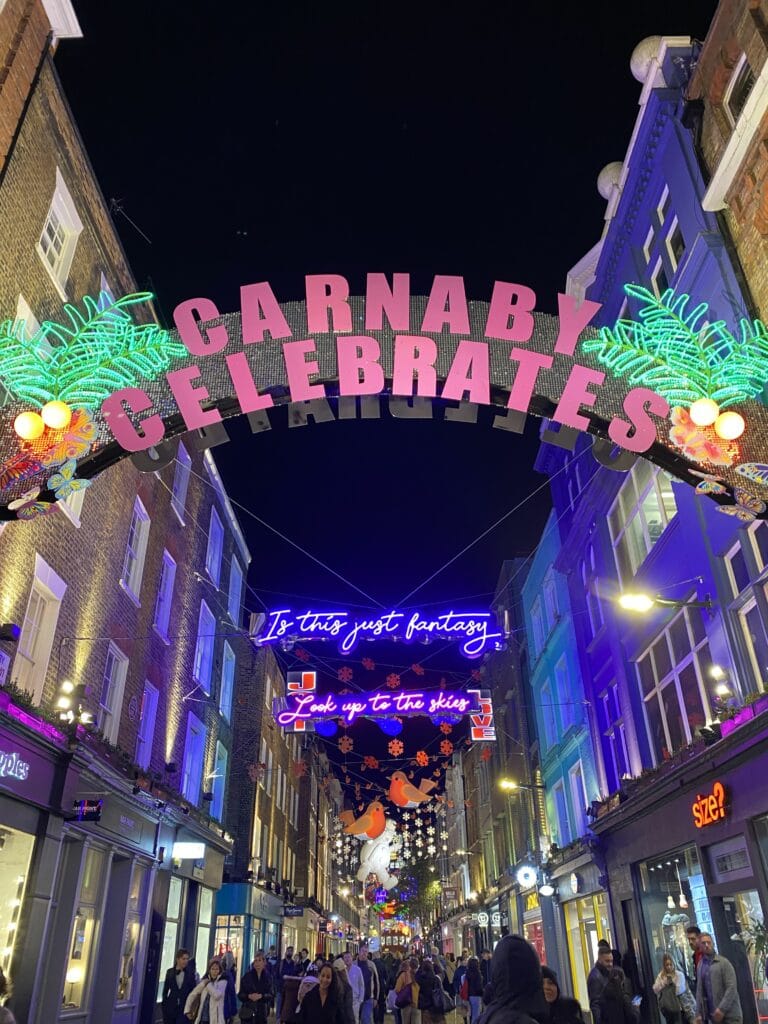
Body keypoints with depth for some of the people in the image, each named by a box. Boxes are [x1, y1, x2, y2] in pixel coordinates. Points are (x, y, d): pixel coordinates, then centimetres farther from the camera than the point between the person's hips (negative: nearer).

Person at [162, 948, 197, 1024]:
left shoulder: (190, 973, 1)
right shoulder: (170, 972, 2)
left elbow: (193, 990, 3)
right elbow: (165, 990, 7)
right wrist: (164, 1005, 1)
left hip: (184, 1008, -1)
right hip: (170, 1007, 1)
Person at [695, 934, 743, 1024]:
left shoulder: (723, 962, -6)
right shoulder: (700, 965, 8)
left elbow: (731, 988, -12)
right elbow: (699, 990, 11)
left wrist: (722, 1009, -19)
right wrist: (699, 1013, 5)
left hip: (730, 1014, -4)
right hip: (714, 1014, 4)